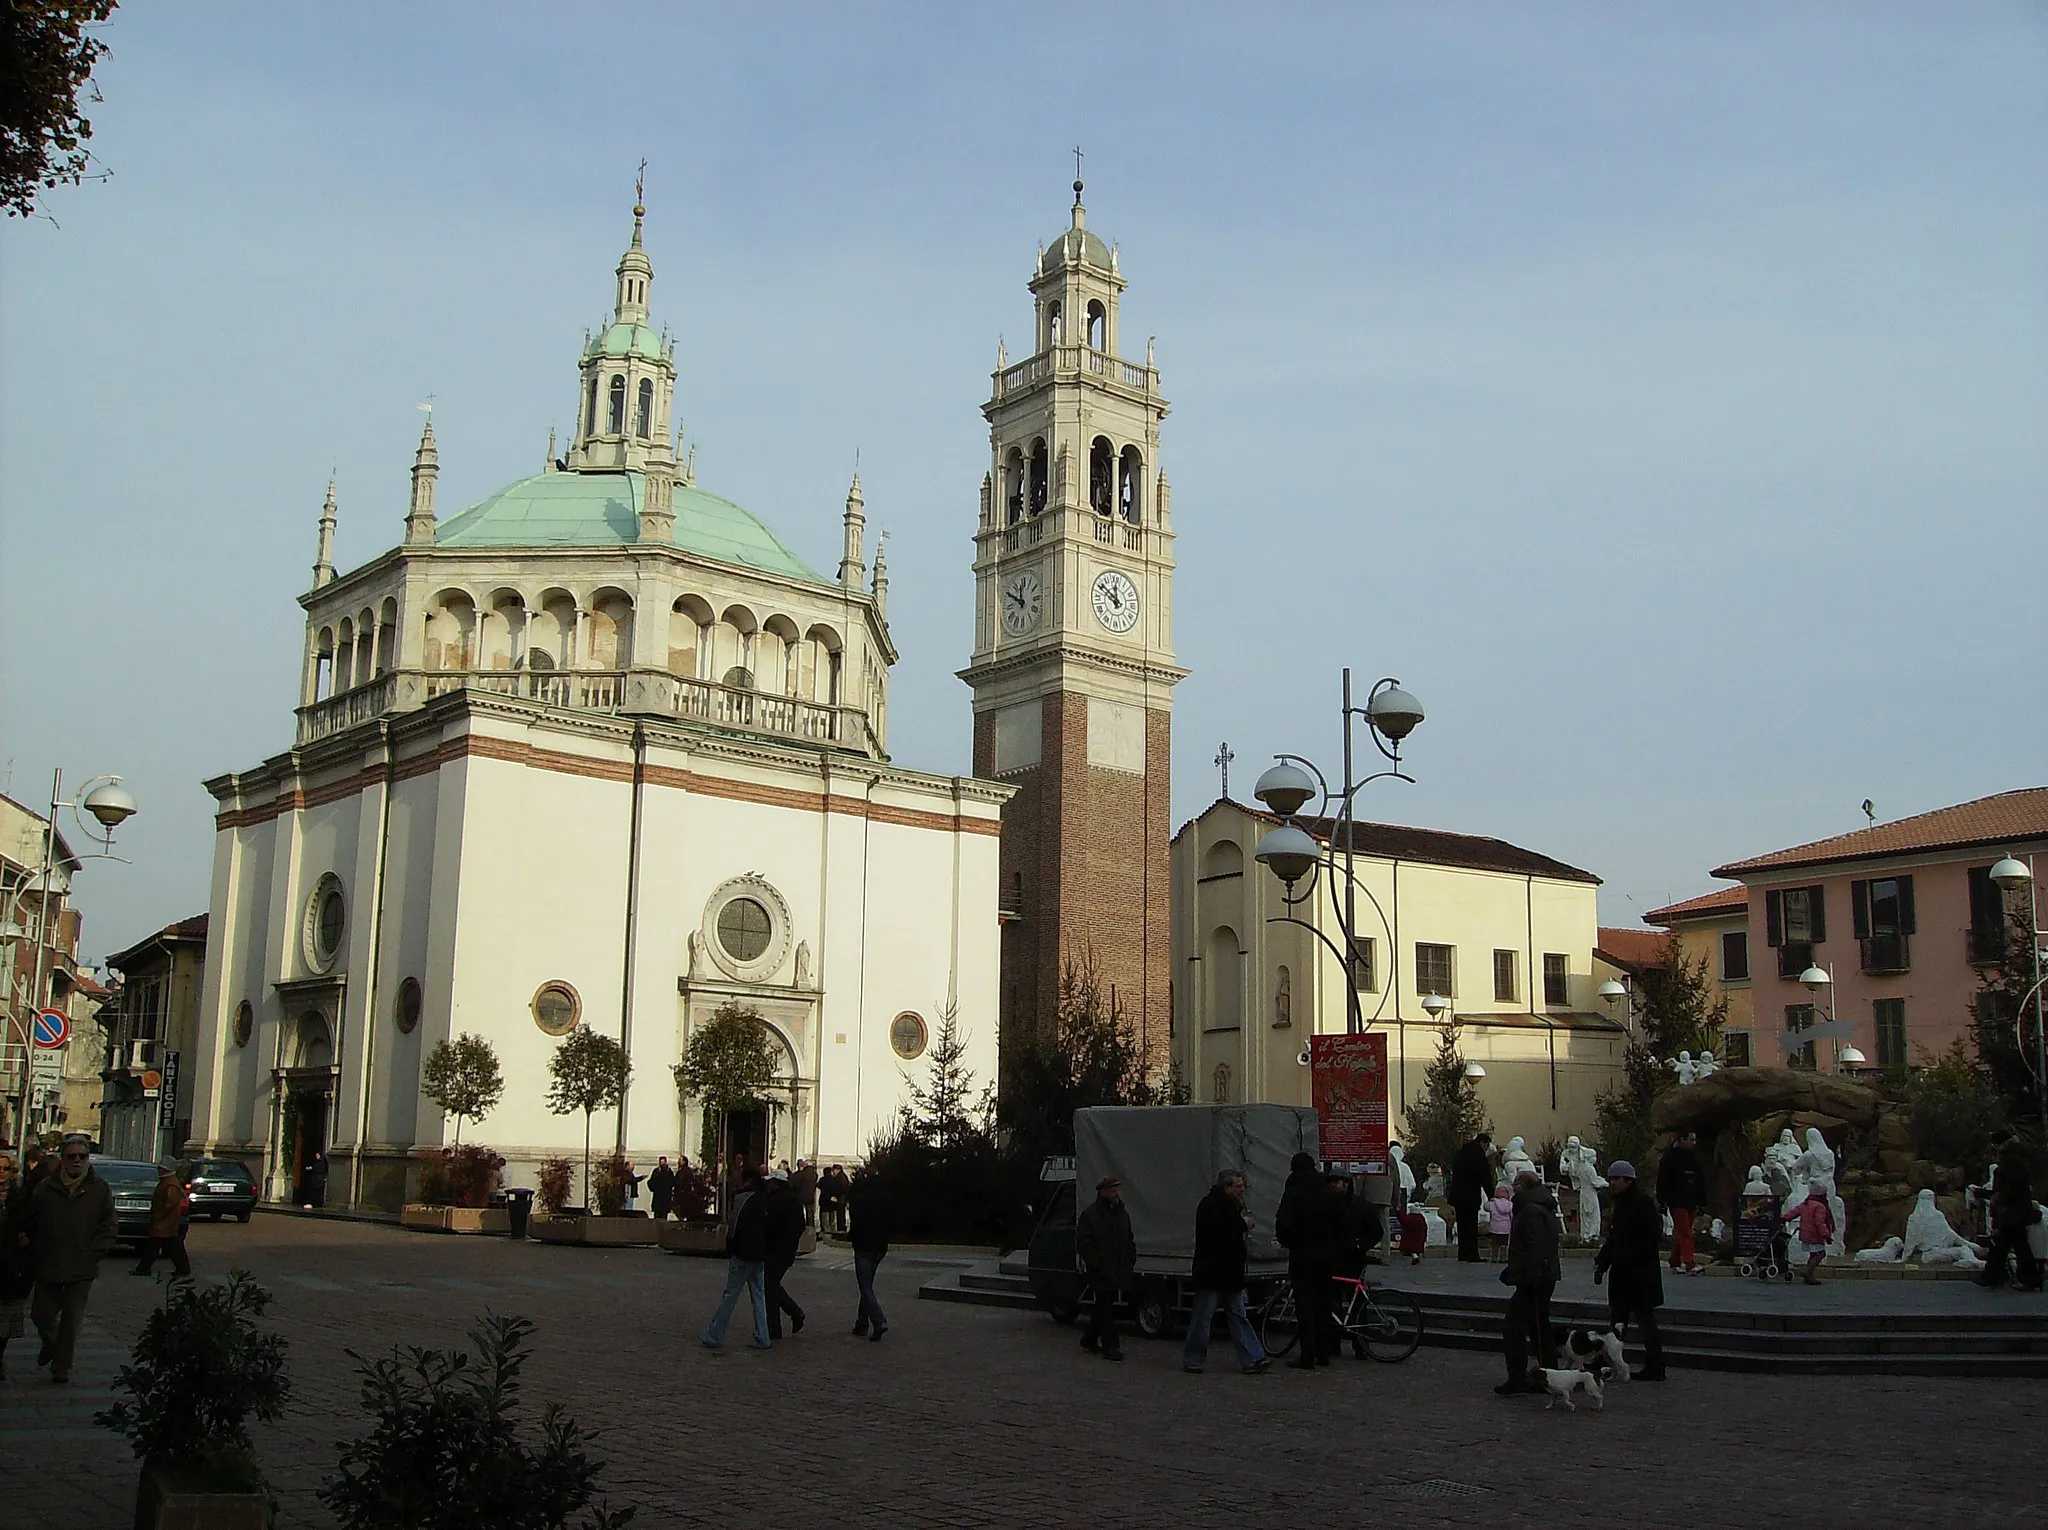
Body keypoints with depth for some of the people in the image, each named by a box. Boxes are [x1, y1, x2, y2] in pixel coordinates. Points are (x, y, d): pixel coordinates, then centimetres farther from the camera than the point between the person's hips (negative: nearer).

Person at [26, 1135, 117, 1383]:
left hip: (82, 1271, -1)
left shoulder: (100, 1190, 0)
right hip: (47, 1268, 1)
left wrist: (91, 1254, -7)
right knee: (41, 1314, 10)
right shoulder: (45, 1188, 2)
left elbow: (108, 1229, 2)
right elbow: (32, 1225, 8)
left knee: (72, 1320, 2)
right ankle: (50, 1344, 41)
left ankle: (61, 1367, 14)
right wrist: (35, 1257, 1)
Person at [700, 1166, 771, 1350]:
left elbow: (735, 1227, -15)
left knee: (730, 1295, -3)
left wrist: (729, 1251, -8)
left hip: (743, 1254, -7)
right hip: (759, 1256, 7)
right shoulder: (763, 1203, 11)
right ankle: (761, 1338, 9)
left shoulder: (742, 1199, -13)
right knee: (758, 1296, 10)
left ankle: (714, 1336, 2)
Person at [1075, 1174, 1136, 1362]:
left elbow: (1129, 1240, 23)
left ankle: (1089, 1340, 30)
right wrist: (1096, 1265, -17)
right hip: (1101, 1273, -7)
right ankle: (1110, 1346, -4)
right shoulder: (1089, 1215, -9)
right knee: (1105, 1308, -6)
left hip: (1118, 1272, 7)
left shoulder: (1122, 1214, 14)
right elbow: (1084, 1243, -12)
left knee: (1103, 1306, 16)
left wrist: (1130, 1263, 12)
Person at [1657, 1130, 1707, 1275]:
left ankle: (1675, 1263, 18)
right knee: (1684, 1233, -14)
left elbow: (1701, 1182, 22)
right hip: (1677, 1202, -7)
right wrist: (1662, 1201, -12)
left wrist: (1700, 1202, 18)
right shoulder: (1671, 1157, -5)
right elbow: (1662, 1180, -7)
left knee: (1680, 1234, 11)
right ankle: (1689, 1265, -21)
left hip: (1691, 1203, 7)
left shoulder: (1694, 1158, 15)